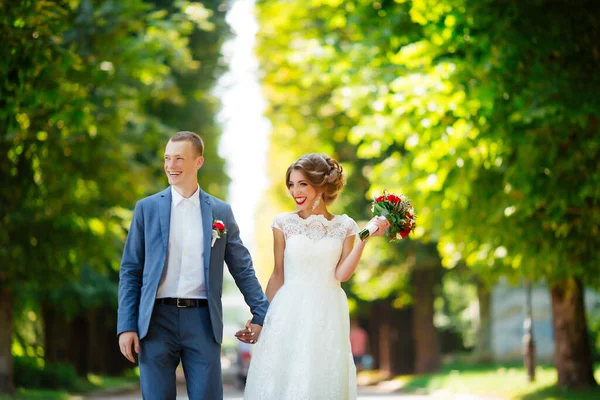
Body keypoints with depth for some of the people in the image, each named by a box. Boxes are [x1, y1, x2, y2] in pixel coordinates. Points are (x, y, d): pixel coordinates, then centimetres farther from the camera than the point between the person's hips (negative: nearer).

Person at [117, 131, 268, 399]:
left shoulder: (221, 212, 8)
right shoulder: (147, 208, 6)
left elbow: (242, 268, 11)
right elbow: (130, 271, 5)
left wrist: (261, 315, 5)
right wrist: (126, 326, -2)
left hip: (203, 320, 0)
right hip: (157, 319, 0)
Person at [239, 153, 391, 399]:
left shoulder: (344, 226, 3)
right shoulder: (284, 223, 3)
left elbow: (342, 273, -7)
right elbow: (278, 276, 8)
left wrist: (366, 238, -12)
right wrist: (259, 317, 9)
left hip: (328, 316, 0)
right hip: (289, 314, 0)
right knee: (283, 379, 0)